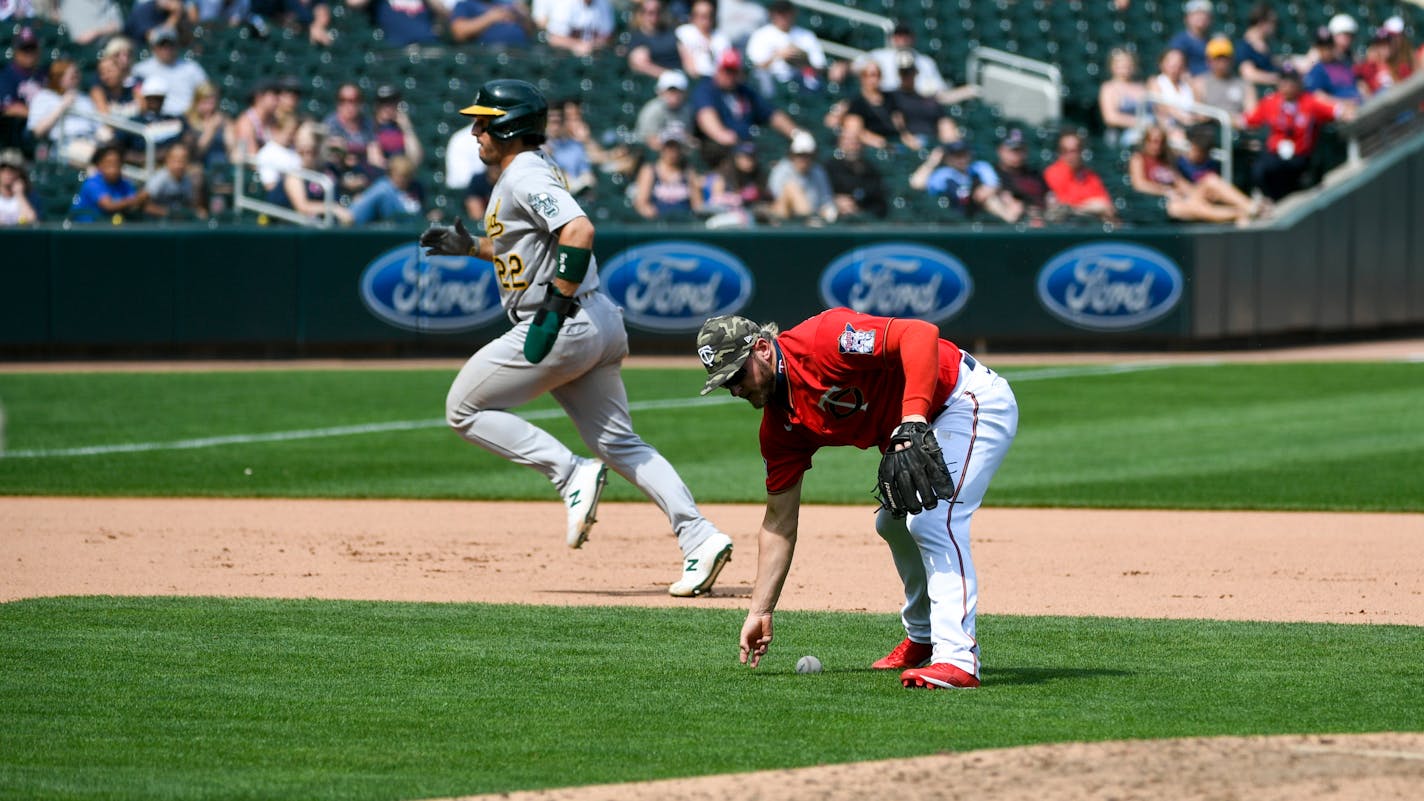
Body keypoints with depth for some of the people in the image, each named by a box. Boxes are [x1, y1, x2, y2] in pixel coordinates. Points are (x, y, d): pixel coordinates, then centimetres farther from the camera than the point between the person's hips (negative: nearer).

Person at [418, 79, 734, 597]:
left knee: (464, 409, 0)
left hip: (567, 326, -10)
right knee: (618, 443, 8)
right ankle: (699, 538, -3)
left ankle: (571, 474, -9)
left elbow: (578, 232, -27)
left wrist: (555, 310, -27)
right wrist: (469, 246, 29)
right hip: (597, 324, 10)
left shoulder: (525, 176, -12)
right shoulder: (524, 174, 19)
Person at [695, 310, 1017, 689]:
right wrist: (759, 612, 3)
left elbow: (921, 333, -35)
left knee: (933, 521, -24)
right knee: (894, 524, 23)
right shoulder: (780, 427, 0)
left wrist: (914, 417, -42)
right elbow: (779, 523, 5)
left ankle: (958, 659, -30)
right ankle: (922, 639, 44)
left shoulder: (822, 342, -26)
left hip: (973, 398, -10)